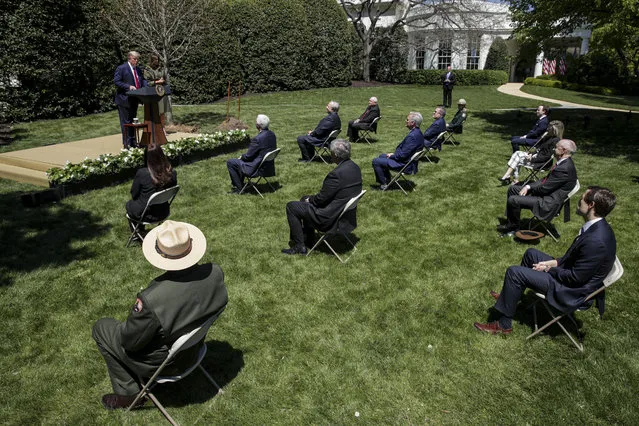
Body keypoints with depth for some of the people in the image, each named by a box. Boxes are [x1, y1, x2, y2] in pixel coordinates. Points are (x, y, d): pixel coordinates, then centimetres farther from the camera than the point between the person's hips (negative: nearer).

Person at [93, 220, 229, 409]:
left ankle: (129, 393, 24)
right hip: (194, 350, 6)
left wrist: (134, 314, -1)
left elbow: (130, 341, -21)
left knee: (101, 327, 16)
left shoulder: (152, 299, -39)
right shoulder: (215, 273, -24)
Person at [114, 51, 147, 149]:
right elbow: (116, 81, -13)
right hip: (124, 100, -8)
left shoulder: (138, 69, 14)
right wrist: (129, 87, -24)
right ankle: (127, 144, 0)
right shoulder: (121, 68, -9)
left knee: (133, 121, 15)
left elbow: (142, 80, 16)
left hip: (134, 100, 8)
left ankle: (133, 142, 23)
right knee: (126, 122, -3)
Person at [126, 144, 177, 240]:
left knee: (129, 204, 31)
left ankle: (139, 233, 42)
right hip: (163, 213, 4)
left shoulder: (141, 173, -27)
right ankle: (140, 233, 47)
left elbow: (134, 195, -11)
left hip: (146, 214, -4)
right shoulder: (172, 173, -18)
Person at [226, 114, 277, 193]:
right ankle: (239, 183, 38)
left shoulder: (257, 139, -27)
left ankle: (239, 188, 11)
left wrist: (241, 157, 5)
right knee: (241, 160, 30)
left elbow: (248, 156, -18)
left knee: (230, 162, 3)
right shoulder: (272, 134, -2)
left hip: (257, 168, -9)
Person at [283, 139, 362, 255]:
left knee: (291, 206, 2)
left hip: (332, 218, -10)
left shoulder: (337, 174, -29)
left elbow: (322, 198, -20)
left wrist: (310, 200, 1)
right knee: (305, 199, 26)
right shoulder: (355, 167, 0)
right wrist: (310, 199, 9)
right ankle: (308, 239, 33)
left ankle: (299, 246, 9)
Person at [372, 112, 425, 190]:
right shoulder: (417, 132, 4)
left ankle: (384, 184, 4)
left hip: (405, 165, -11)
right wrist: (394, 153, 6)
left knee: (375, 161, -9)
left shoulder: (413, 136, -28)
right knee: (382, 156, 27)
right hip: (408, 160, 11)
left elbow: (402, 155, -27)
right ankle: (387, 180, 31)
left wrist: (392, 156, -10)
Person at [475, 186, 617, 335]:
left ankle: (504, 324, 1)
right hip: (572, 274, 10)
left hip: (574, 291, -10)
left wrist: (549, 268, -11)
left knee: (514, 272, -14)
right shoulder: (598, 226, -2)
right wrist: (555, 262, 1)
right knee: (531, 253, 20)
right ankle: (511, 295, 35)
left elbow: (575, 278, -25)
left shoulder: (596, 241, -33)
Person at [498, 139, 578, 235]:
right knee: (512, 189, 12)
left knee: (513, 200, -20)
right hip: (545, 193, 11)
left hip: (549, 203, -11)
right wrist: (529, 186, -1)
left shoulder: (564, 168, -25)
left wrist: (529, 188, -5)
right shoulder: (564, 162, 7)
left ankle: (513, 226, 5)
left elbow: (545, 188, -24)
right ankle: (511, 222, 14)